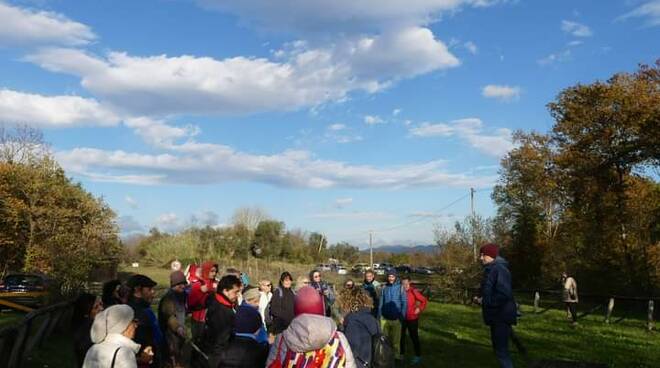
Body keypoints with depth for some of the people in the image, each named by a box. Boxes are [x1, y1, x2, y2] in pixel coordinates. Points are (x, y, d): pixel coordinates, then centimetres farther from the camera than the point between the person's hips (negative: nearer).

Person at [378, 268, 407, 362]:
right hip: (385, 318, 3)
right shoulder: (384, 287, 3)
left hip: (396, 318, -3)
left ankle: (396, 356, 17)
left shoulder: (400, 288, -6)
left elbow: (404, 303, -5)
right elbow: (381, 302, 7)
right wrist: (379, 314, 4)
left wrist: (402, 316, -9)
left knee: (396, 339, 4)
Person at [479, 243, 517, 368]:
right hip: (496, 316, 10)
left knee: (501, 350, -8)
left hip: (501, 316, -10)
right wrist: (483, 299, 9)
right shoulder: (490, 269, 12)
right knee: (498, 348, 18)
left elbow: (504, 293, -28)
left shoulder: (499, 269, -19)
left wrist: (486, 301, -19)